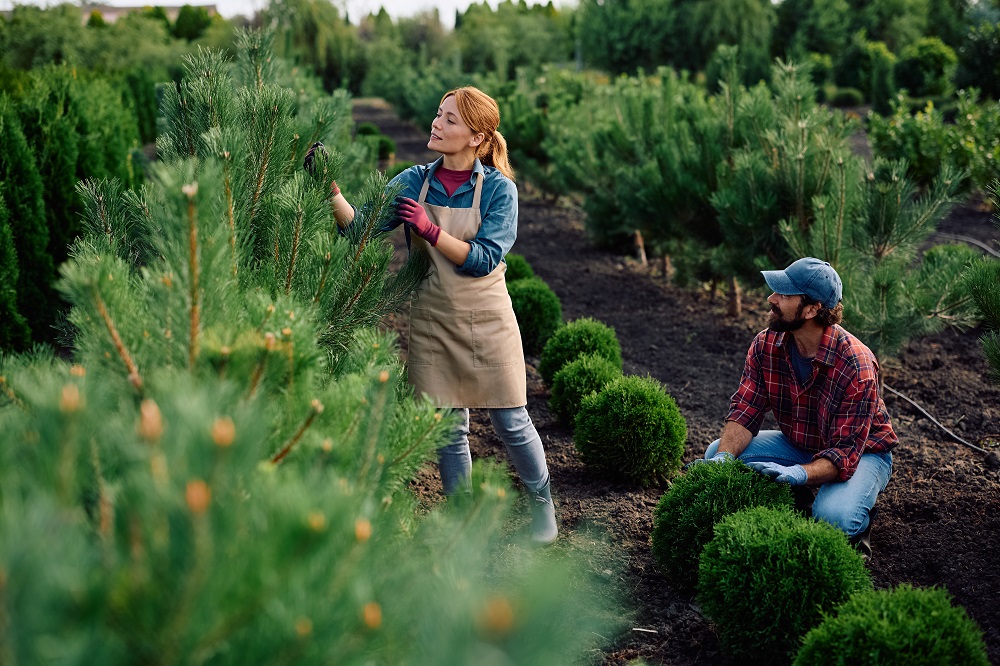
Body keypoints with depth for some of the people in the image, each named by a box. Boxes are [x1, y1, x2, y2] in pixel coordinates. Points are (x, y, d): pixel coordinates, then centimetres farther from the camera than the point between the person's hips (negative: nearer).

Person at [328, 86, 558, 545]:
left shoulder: (498, 188, -10)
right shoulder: (414, 182, -1)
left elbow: (484, 258, -19)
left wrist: (429, 229, -26)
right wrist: (331, 188, -23)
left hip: (486, 320, -2)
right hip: (432, 321, 3)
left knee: (511, 423, 7)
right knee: (448, 430, 9)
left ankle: (542, 504, 30)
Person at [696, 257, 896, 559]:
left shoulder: (856, 366, -31)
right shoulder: (766, 345, -14)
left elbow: (844, 454, -33)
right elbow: (746, 410, -13)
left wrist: (799, 473, -52)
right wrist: (725, 455, -33)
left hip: (861, 452, -5)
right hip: (798, 445, 6)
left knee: (833, 518, -35)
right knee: (716, 453, -14)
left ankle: (859, 522, 3)